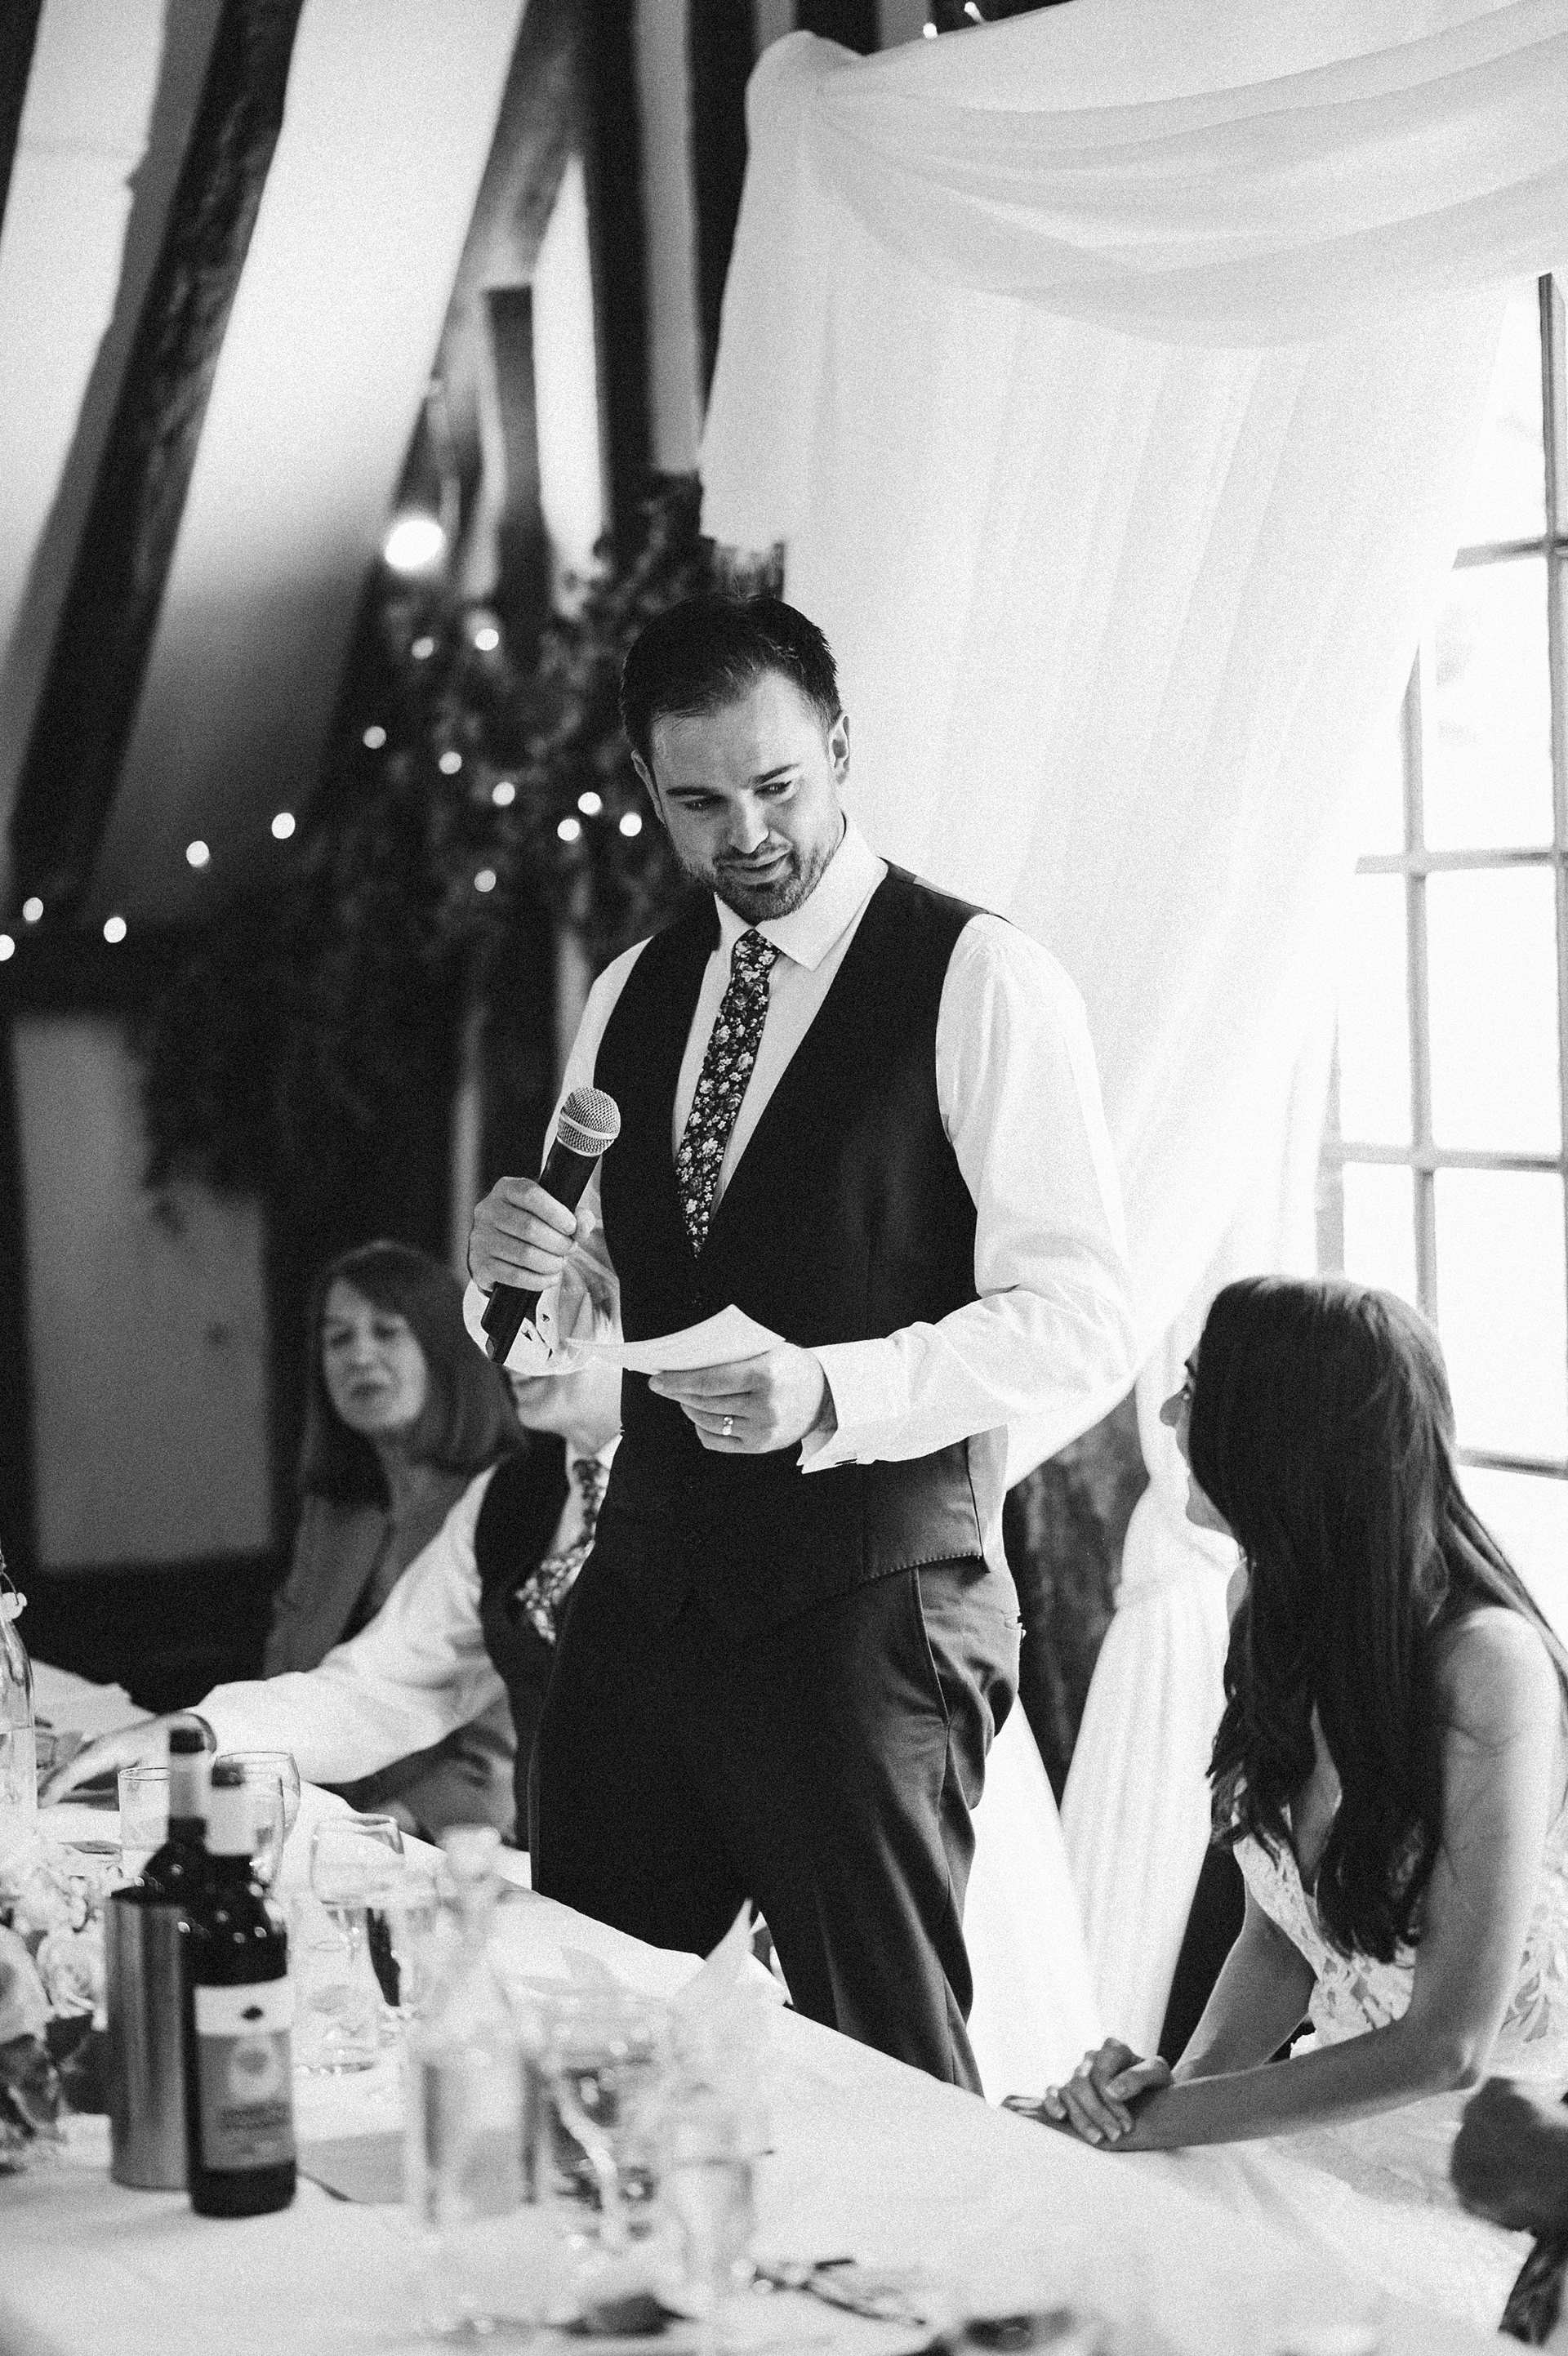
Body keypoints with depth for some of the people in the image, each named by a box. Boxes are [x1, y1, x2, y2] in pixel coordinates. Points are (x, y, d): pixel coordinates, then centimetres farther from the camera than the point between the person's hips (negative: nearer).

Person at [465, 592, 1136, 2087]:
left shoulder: (979, 984, -7)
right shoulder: (630, 997, 13)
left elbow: (1080, 1332, -13)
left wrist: (830, 1391, -27)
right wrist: (515, 1275, -5)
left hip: (866, 1610, -6)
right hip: (643, 1592, 6)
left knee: (887, 2084, -2)